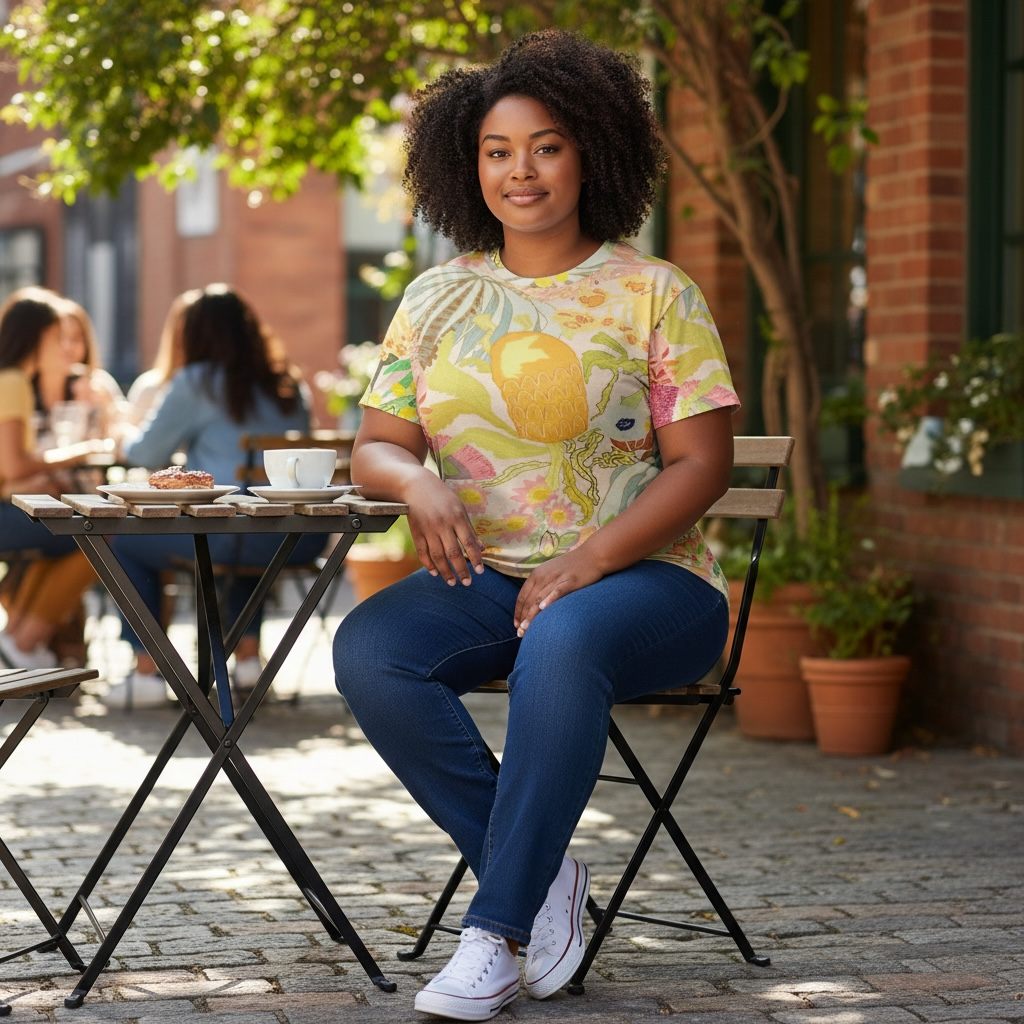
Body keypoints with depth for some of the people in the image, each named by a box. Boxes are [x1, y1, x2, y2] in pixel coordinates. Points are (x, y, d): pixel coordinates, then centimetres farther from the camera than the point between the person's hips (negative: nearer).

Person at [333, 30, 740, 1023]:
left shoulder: (652, 293, 1)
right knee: (367, 648, -26)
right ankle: (542, 877, -17)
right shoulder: (437, 298, 12)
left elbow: (701, 465, -5)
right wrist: (415, 481, -14)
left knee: (562, 642, -38)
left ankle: (498, 929, -30)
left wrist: (584, 564, -18)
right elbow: (373, 447, 12)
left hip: (640, 577, -4)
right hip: (485, 576, 4)